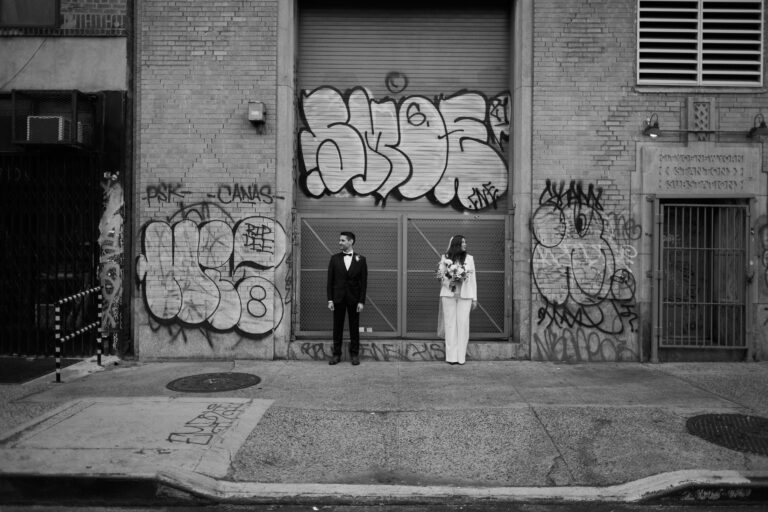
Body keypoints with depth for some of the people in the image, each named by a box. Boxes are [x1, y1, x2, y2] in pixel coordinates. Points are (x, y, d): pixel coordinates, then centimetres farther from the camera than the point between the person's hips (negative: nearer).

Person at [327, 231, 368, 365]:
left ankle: (354, 354, 15)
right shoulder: (334, 258, 5)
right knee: (337, 327, 5)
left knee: (354, 328, 5)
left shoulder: (360, 259, 1)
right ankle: (336, 354, 13)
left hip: (354, 298, -1)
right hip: (338, 298, 1)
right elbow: (330, 280, 3)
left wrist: (361, 301, -7)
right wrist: (330, 299, -4)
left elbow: (363, 282, -1)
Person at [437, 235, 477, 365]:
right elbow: (440, 275, 9)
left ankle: (461, 356, 4)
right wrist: (449, 282, -12)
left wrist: (475, 298, 6)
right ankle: (451, 356, 4)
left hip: (465, 295, 1)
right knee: (450, 324, 0)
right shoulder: (445, 258, 4)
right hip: (448, 294, -1)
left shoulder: (469, 258, 7)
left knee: (463, 323, -2)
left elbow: (473, 278, 8)